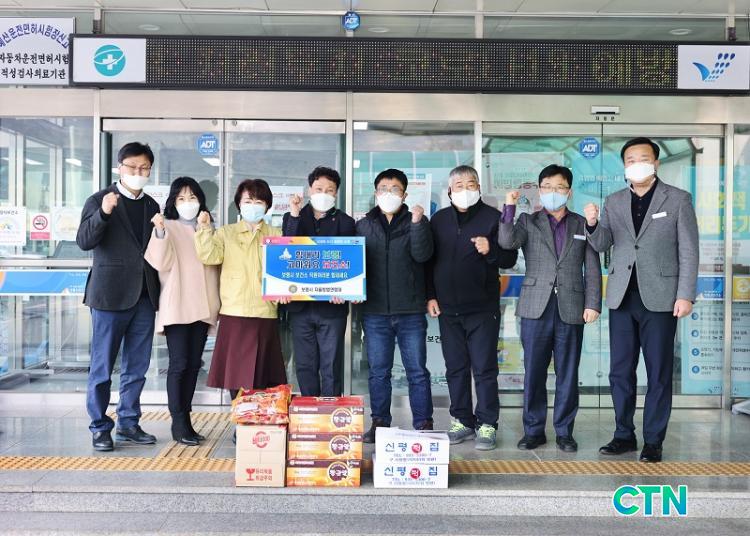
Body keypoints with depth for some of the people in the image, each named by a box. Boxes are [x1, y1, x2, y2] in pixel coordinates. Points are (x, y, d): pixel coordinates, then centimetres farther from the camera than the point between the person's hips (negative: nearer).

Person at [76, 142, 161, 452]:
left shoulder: (152, 206, 13)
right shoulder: (100, 200, -1)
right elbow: (84, 241, -12)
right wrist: (103, 213, -26)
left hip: (144, 296, 5)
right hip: (111, 295, -5)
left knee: (136, 368, 10)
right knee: (102, 367, 2)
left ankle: (128, 423, 21)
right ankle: (100, 428, 12)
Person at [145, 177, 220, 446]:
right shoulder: (167, 227, 1)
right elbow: (162, 263, -11)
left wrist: (215, 305, 14)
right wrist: (160, 232, -25)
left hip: (202, 307, 5)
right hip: (177, 307, -5)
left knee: (193, 364, 7)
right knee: (179, 364, -6)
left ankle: (185, 419, 14)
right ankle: (179, 423, 0)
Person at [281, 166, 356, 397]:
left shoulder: (345, 222, 6)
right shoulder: (292, 218, 10)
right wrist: (294, 217, -11)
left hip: (332, 306, -2)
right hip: (300, 305, 2)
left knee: (331, 367, 1)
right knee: (304, 366, 7)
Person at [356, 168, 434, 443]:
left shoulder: (416, 222, 5)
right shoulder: (363, 226, 11)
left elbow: (422, 255, -9)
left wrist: (418, 223, -19)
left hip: (410, 310, -2)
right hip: (375, 311, 2)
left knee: (417, 371, 3)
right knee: (378, 371, 9)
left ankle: (423, 424, 11)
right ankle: (379, 423, 19)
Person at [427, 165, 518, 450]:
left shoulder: (492, 217, -1)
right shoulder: (439, 219, 10)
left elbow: (510, 258, -1)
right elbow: (428, 260, 14)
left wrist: (491, 250, -21)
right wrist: (430, 295, 6)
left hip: (482, 308, -4)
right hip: (448, 308, 4)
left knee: (484, 369, 0)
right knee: (456, 368, 9)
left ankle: (487, 424, 7)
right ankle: (462, 421, 19)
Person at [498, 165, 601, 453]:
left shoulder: (582, 225, 11)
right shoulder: (528, 222, 9)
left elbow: (593, 269, 7)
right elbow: (507, 242, -11)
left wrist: (593, 303, -2)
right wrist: (510, 207, -15)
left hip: (571, 309, 1)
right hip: (536, 308, 0)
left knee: (568, 374, 5)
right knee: (533, 373, 3)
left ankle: (564, 431, 16)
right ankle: (533, 430, 14)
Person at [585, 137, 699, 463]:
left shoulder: (678, 200, 1)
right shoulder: (614, 202, 10)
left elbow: (689, 251, -1)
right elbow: (601, 245, 5)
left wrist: (685, 295, -9)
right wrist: (592, 224, -16)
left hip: (659, 298, -3)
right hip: (622, 298, 3)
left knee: (658, 374, 3)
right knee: (620, 372, 7)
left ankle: (653, 441, 13)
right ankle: (624, 436, 19)